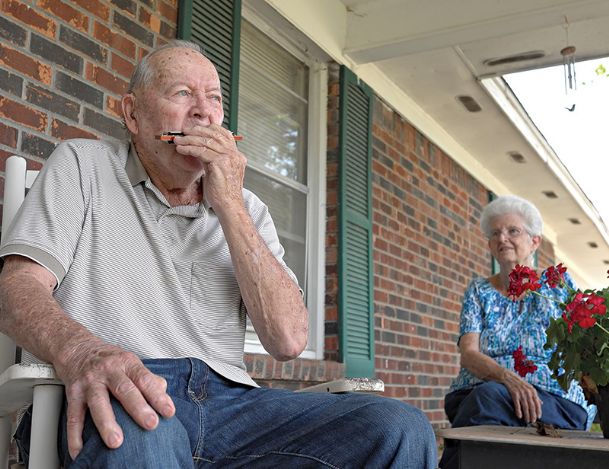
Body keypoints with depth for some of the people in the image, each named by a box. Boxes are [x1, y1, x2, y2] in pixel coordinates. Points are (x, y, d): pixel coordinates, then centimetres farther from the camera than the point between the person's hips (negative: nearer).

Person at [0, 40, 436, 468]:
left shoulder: (246, 208, 20)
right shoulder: (82, 165, 15)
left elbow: (288, 341, 6)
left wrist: (229, 204, 0)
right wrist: (80, 350, -23)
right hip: (119, 394, -2)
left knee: (400, 429, -18)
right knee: (137, 432, -40)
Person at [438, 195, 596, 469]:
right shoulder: (478, 291, 16)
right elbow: (468, 354, 1)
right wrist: (508, 377, -20)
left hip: (553, 399, -1)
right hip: (474, 393, 1)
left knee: (489, 397, -34)